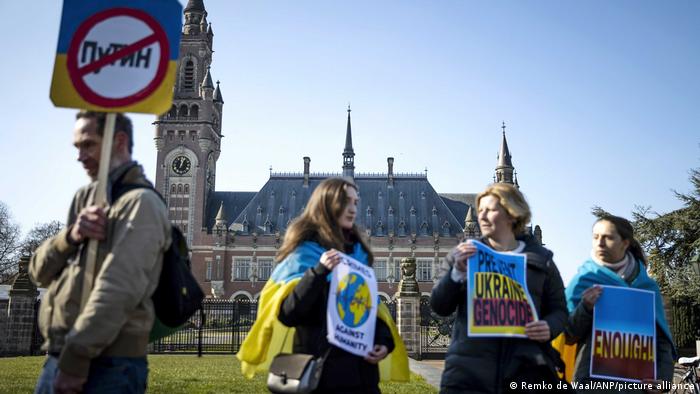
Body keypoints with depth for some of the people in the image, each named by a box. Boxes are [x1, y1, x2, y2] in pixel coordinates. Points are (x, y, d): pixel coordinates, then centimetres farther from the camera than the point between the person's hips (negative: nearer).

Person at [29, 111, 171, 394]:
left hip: (106, 365, -7)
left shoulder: (140, 202, -11)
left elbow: (120, 289, -20)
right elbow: (40, 271, 9)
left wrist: (76, 358, -20)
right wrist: (70, 236, -9)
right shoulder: (85, 197, 15)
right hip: (58, 358, 7)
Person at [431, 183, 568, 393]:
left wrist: (549, 327, -9)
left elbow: (558, 309, 12)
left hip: (526, 370, 1)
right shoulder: (462, 254, 7)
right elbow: (439, 307, 2)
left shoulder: (540, 259, 8)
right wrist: (457, 271, -13)